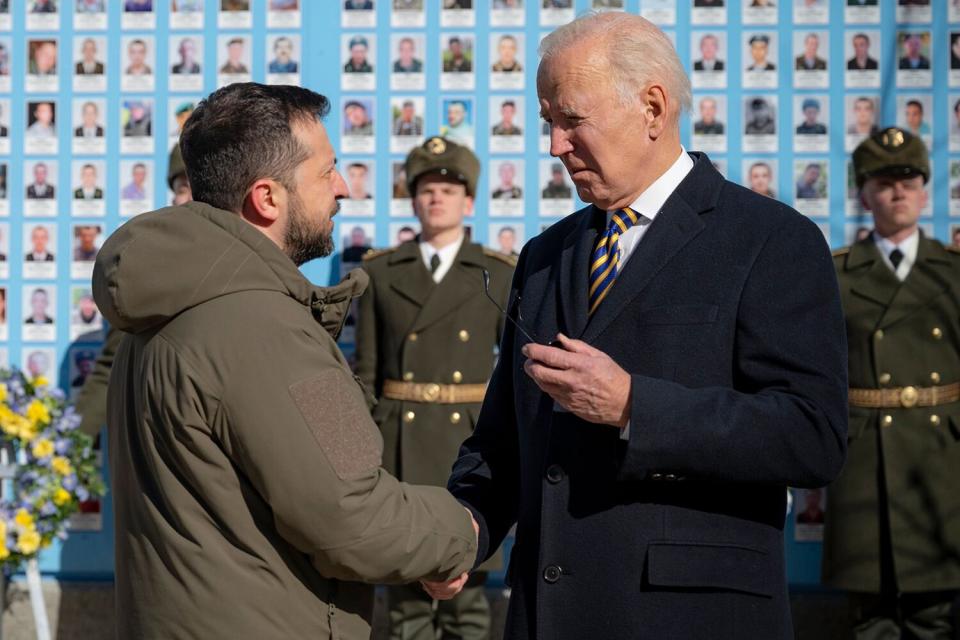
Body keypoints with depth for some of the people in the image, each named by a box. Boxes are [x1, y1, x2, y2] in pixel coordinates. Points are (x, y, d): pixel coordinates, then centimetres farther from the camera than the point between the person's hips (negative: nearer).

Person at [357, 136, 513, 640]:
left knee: (464, 583, 1)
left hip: (468, 441, -1)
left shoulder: (499, 276, 3)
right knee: (405, 580, 4)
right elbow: (366, 371, 6)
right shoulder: (382, 272, 5)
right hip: (399, 443, 1)